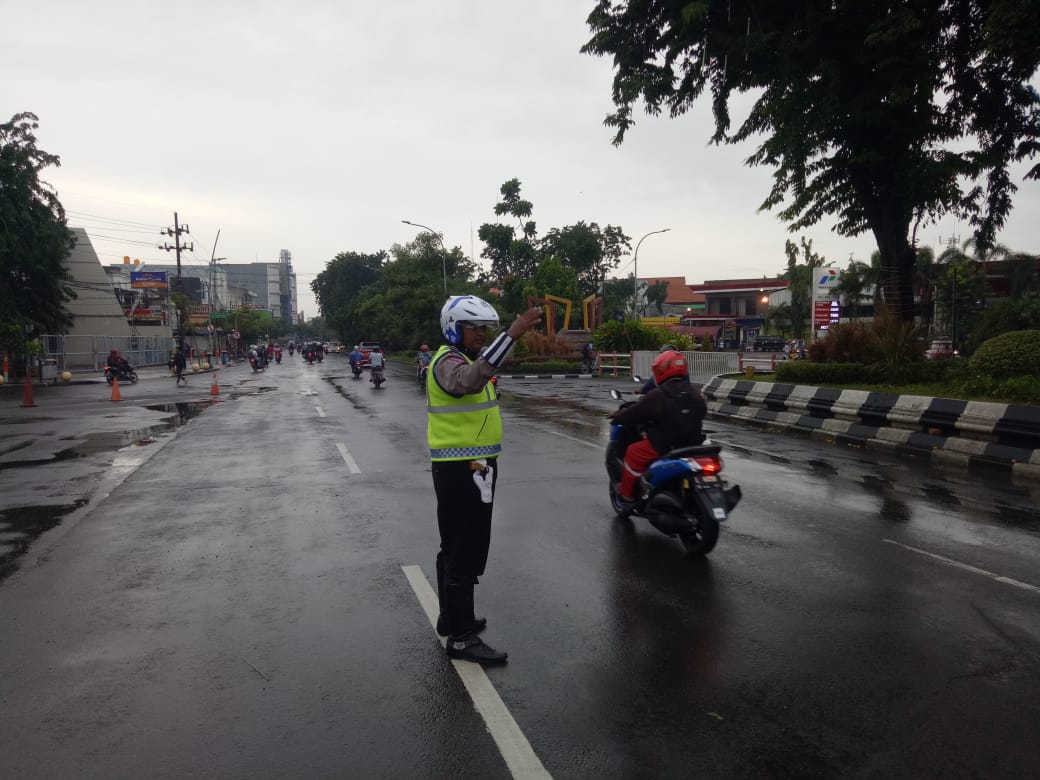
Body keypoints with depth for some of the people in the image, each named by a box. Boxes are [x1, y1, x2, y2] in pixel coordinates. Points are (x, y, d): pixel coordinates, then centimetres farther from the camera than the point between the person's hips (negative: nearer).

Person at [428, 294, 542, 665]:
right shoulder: (448, 361, -17)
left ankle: (451, 617, 33)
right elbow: (469, 380, -41)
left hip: (469, 468, 11)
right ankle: (461, 637, 1)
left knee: (456, 547, 20)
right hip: (461, 470, -11)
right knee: (465, 554, -6)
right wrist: (511, 335, -47)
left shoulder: (466, 358, 17)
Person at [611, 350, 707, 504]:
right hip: (692, 446, 6)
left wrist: (617, 416, 12)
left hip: (663, 447, -6)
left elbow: (633, 414, -9)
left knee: (633, 452, 12)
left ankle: (626, 492, 18)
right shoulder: (696, 394, 3)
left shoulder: (656, 395, -16)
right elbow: (702, 412, 20)